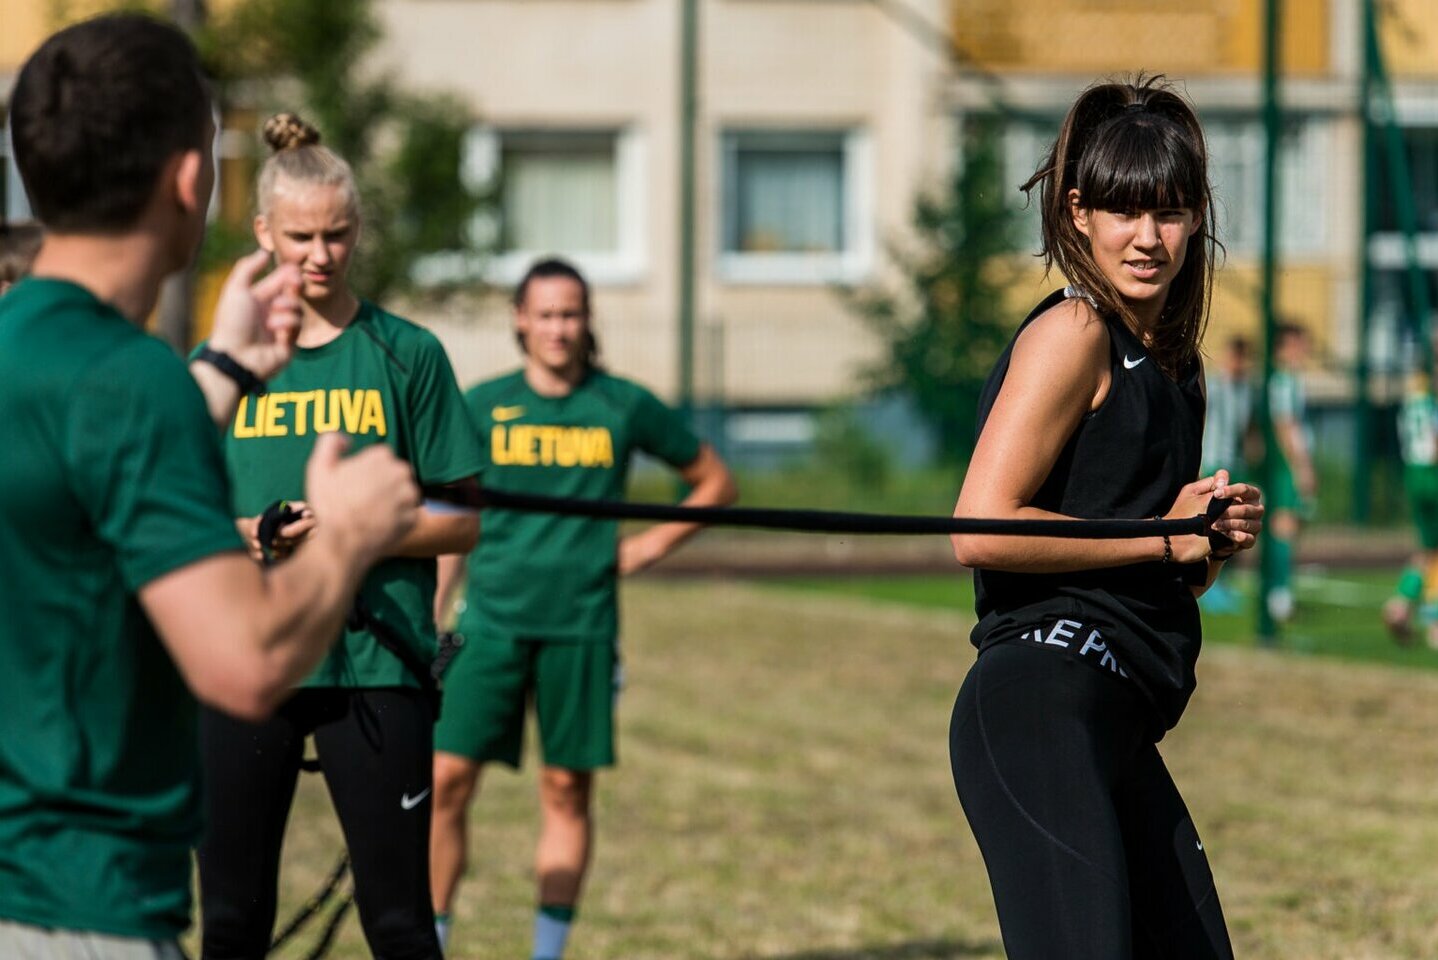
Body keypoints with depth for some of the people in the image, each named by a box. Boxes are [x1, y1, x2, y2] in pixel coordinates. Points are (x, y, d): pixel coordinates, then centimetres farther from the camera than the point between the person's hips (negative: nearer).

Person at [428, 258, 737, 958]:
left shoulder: (624, 407, 4)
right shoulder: (483, 407, 5)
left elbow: (715, 483, 15)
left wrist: (651, 545, 2)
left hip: (581, 624, 0)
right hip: (493, 618, 0)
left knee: (567, 789, 3)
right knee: (446, 777, -7)